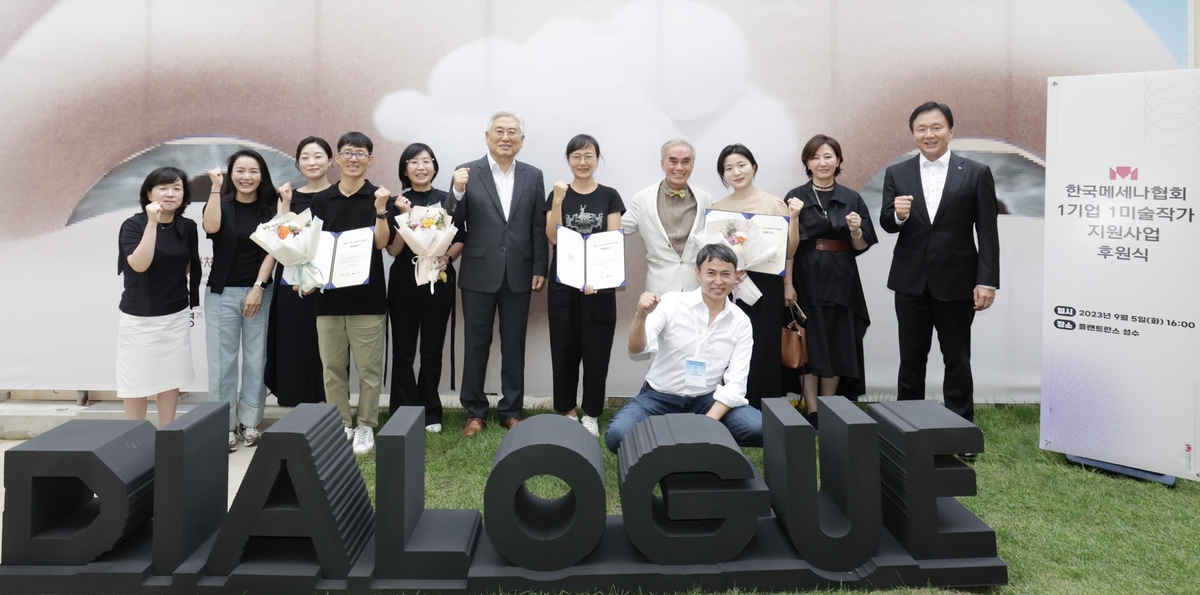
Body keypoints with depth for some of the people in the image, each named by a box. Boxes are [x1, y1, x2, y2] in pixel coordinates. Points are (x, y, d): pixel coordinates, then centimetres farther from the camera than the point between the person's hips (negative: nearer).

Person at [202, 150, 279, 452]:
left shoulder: (270, 206, 4)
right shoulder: (221, 202, 3)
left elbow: (272, 250, -2)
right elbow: (211, 227, -19)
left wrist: (258, 288, -10)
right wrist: (216, 187, -18)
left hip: (260, 291, 1)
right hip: (222, 293, 0)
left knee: (256, 359, 4)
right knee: (222, 360, -1)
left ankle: (250, 422, 15)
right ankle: (224, 425, 8)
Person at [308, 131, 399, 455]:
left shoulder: (379, 197, 1)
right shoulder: (320, 200, 9)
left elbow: (381, 242, -8)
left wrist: (380, 209, -21)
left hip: (367, 295, -3)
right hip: (329, 294, 3)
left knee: (369, 367, 2)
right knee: (332, 367, 8)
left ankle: (366, 426, 14)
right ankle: (340, 425, 20)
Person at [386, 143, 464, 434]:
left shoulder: (447, 200, 3)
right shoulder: (397, 203, 2)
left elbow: (461, 239, 7)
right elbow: (392, 249, -4)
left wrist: (447, 257, -12)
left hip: (439, 281, 0)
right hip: (404, 283, 0)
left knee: (432, 350, 7)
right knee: (403, 351, 3)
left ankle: (430, 413, 18)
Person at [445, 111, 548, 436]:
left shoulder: (533, 176, 4)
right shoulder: (467, 173, -2)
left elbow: (539, 227, 4)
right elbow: (454, 223, -6)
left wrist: (540, 269, -1)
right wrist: (458, 192, -24)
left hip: (518, 274, 1)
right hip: (479, 274, -1)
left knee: (514, 345, 10)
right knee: (476, 344, 8)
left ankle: (511, 410, 22)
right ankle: (474, 411, 21)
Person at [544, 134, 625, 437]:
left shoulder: (609, 196, 4)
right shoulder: (557, 194, 5)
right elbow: (553, 238, -4)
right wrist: (558, 201, -14)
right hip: (564, 281, 1)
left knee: (596, 349, 2)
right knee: (564, 348, 4)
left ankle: (592, 414, 13)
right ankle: (566, 410, 17)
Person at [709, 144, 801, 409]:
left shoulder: (775, 204, -1)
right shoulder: (716, 208, 7)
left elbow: (788, 251, -2)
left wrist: (794, 218, -14)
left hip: (766, 286, -2)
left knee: (763, 350, 0)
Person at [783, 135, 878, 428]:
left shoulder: (852, 199, 7)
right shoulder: (796, 198, 1)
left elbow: (861, 247, 8)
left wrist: (856, 231, -13)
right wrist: (787, 284, -12)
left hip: (841, 282, 3)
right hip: (806, 280, -2)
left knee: (838, 348, 6)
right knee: (810, 347, -1)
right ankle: (812, 412, 6)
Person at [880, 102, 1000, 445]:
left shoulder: (976, 173, -2)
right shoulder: (897, 174, 4)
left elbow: (987, 232, -3)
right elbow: (886, 224, 2)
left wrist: (987, 281, -9)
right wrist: (899, 214, -22)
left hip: (956, 282, -2)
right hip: (911, 282, 2)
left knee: (957, 360, 8)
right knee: (911, 359, 11)